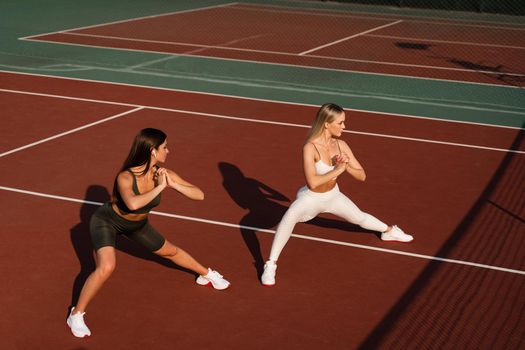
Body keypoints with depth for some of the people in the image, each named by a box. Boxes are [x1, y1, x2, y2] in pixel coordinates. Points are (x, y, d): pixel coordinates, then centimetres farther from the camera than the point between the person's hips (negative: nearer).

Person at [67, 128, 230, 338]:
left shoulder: (163, 174, -23)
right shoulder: (125, 177, -38)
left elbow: (199, 195, -23)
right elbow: (133, 203, -59)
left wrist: (172, 184, -37)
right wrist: (159, 187, -48)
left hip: (137, 224, 6)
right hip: (106, 222, -6)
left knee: (171, 251, 22)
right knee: (107, 267, -29)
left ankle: (206, 274, 51)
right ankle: (76, 314, -11)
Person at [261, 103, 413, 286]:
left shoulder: (341, 145, -13)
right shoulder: (310, 147, -31)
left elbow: (361, 176, -9)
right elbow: (312, 183, -40)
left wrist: (347, 166, -28)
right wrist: (338, 170, -35)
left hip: (333, 196, 6)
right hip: (310, 198, -5)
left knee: (360, 217, 23)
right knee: (291, 215, -35)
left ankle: (389, 231, 57)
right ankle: (271, 265, -27)